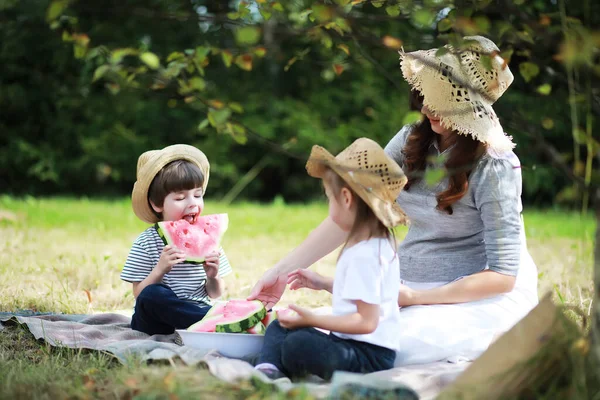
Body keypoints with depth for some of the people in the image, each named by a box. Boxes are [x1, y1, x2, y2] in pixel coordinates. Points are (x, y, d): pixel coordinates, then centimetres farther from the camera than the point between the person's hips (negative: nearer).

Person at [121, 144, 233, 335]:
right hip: (156, 325, 0)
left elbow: (214, 294, 9)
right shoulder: (146, 243, -5)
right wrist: (160, 270, -24)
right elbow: (140, 295, -8)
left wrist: (213, 277, -13)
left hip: (198, 312, 1)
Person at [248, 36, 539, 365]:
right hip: (411, 283, 6)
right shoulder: (411, 141, 0)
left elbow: (502, 275, -18)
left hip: (481, 295, -5)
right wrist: (282, 272, -7)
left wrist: (414, 298, -23)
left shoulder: (494, 167, -17)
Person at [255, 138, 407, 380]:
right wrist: (325, 284, 25)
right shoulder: (380, 242, 11)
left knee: (298, 345, -34)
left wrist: (312, 319, -22)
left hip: (369, 355, -11)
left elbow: (367, 321, -25)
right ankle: (267, 372, -12)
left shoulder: (364, 254, -21)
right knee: (278, 328, 13)